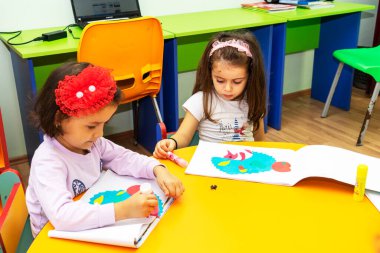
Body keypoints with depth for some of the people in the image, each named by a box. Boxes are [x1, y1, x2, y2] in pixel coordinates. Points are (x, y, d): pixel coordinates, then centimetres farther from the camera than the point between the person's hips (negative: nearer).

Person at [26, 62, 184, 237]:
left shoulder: (90, 142, -4)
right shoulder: (47, 163, -25)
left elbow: (125, 158, 6)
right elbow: (61, 215, -37)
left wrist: (159, 171, -12)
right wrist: (123, 211, -44)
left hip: (93, 228, 7)